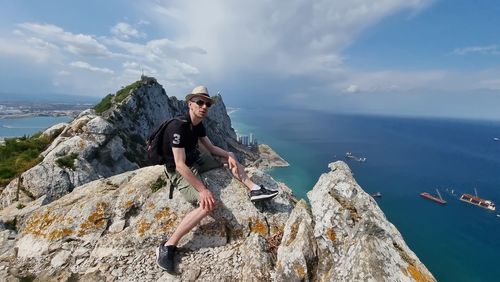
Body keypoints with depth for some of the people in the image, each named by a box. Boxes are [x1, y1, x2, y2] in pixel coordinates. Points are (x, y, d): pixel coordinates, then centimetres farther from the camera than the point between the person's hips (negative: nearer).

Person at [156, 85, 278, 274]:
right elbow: (180, 166, -30)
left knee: (231, 159, 11)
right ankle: (167, 247, -19)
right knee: (208, 204, -29)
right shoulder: (178, 127, -25)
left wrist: (229, 155, -5)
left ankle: (254, 190, 1)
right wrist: (203, 189, -31)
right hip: (180, 172, -9)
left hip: (195, 161, 9)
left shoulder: (198, 125, 2)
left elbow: (211, 147, 11)